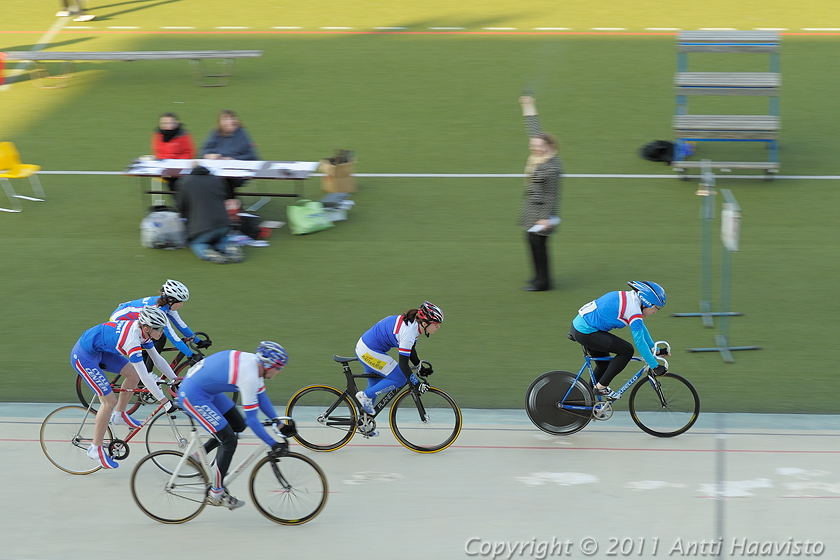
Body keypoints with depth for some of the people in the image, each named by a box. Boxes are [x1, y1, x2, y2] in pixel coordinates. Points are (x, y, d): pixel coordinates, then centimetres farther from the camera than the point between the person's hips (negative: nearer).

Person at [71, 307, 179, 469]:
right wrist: (165, 402, -29)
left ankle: (119, 415, 21)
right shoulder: (132, 340, -32)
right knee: (109, 401, -8)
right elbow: (145, 378, -31)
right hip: (84, 357, -9)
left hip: (99, 350, 9)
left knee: (133, 374, 3)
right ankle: (95, 449, 3)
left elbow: (157, 359, 8)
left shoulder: (142, 330, -5)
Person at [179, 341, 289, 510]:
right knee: (229, 440, -8)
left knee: (238, 425, 14)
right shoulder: (249, 376, -26)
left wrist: (278, 422, 15)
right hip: (193, 396, -10)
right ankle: (216, 493, 3)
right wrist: (273, 444, -19)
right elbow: (251, 418, -23)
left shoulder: (253, 362, 2)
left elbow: (261, 397, 17)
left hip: (207, 390, 10)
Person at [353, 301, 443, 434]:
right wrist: (417, 384, -19)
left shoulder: (414, 323, 0)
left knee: (375, 386, 20)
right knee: (399, 379, -9)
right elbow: (403, 364, -26)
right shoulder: (408, 332, -28)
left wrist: (420, 367, 9)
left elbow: (411, 351, 15)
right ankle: (365, 396, 2)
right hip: (369, 352, -10)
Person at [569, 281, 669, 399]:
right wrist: (655, 366, -14)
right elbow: (639, 342, -19)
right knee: (626, 351, -8)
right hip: (585, 333, -10)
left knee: (604, 364, 22)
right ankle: (601, 387, 0)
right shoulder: (633, 309, -18)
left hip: (578, 326, 10)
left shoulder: (630, 298, 12)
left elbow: (641, 328, 25)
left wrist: (655, 350, 26)